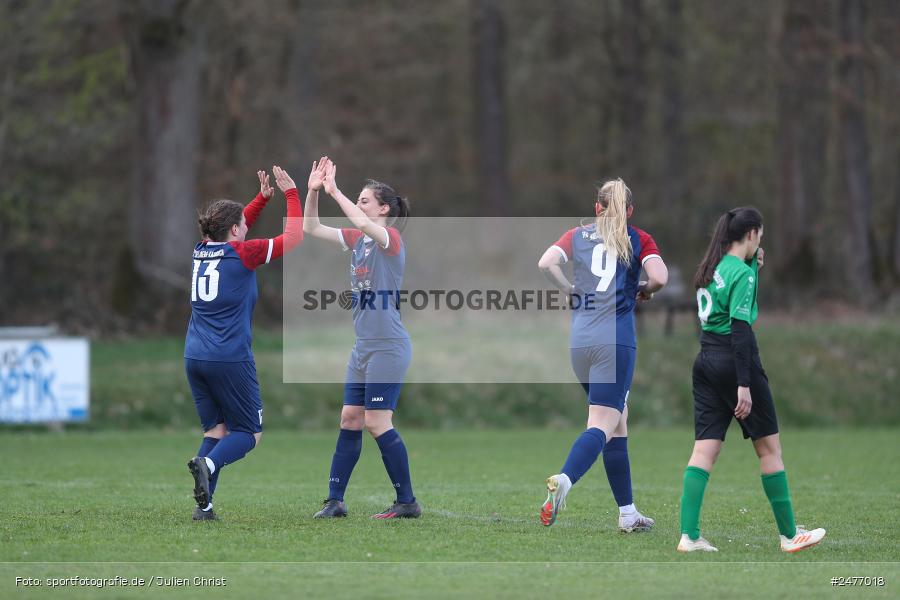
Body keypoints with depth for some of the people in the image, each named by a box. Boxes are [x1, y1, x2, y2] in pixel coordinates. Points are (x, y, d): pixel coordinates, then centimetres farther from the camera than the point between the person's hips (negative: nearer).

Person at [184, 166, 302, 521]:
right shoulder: (242, 253, -7)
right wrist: (291, 193, 11)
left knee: (216, 428, 12)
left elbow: (234, 230, 33)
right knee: (250, 433, 3)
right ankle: (208, 463, -28)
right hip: (230, 358, -6)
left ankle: (203, 505, -4)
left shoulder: (202, 251, 11)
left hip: (195, 356, 6)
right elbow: (294, 237, 1)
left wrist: (263, 197, 30)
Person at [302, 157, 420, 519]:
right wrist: (313, 191, 0)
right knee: (350, 420, 7)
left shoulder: (390, 238, -11)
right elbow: (312, 228, 14)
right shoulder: (357, 240, 11)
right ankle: (335, 500, 10)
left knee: (377, 423, -9)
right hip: (363, 348, 9)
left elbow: (364, 223, -33)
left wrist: (334, 191, -26)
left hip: (388, 348, -9)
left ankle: (407, 502, -1)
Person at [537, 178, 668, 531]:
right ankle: (564, 480, -38)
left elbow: (546, 263, -3)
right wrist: (644, 290, 13)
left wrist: (570, 291, 11)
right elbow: (660, 278, -8)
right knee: (603, 426, -10)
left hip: (579, 341, 4)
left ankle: (628, 513, 17)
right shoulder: (639, 240, 8)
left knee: (619, 422, 16)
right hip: (616, 340, -4)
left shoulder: (577, 235, 14)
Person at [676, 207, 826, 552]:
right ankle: (789, 534, 11)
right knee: (769, 447, 5)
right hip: (734, 360, -8)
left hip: (706, 361, 8)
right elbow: (740, 329, -19)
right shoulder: (742, 273, -14)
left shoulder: (712, 267, 10)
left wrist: (754, 265, 16)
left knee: (705, 449, 3)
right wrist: (744, 386, -22)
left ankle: (688, 535, -6)